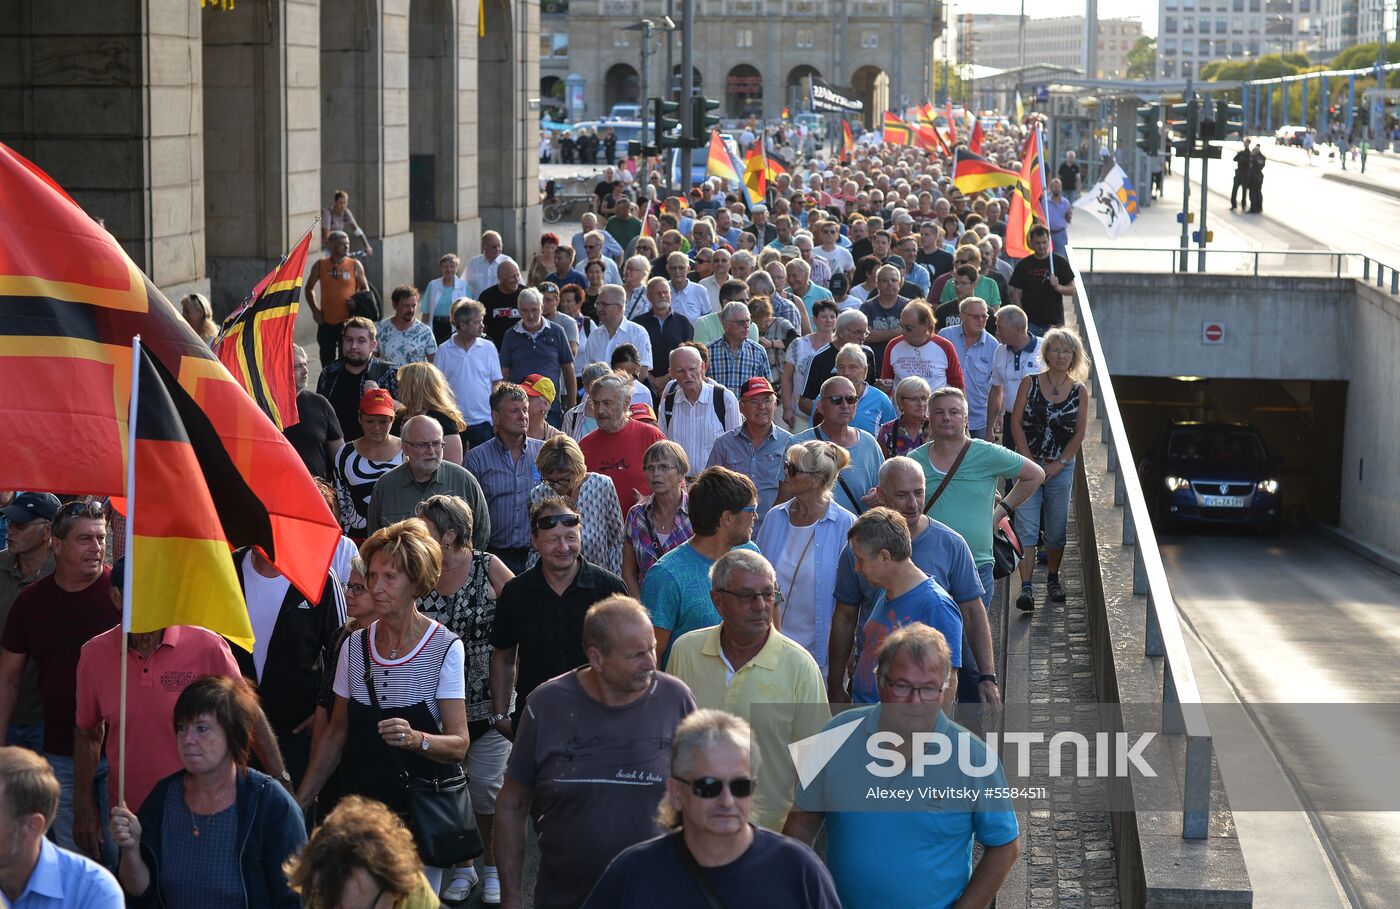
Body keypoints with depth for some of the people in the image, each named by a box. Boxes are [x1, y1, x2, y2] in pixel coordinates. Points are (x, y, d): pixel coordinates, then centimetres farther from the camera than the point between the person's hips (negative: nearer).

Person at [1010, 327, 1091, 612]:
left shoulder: (1080, 391, 1)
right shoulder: (1030, 383, -1)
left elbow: (1080, 432, 2)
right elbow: (1016, 422, -2)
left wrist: (1058, 465, -6)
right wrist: (1028, 461, -9)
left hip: (1061, 468, 1)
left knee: (1057, 528, 8)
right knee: (1026, 527, -9)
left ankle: (1053, 579, 27)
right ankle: (1026, 587, -12)